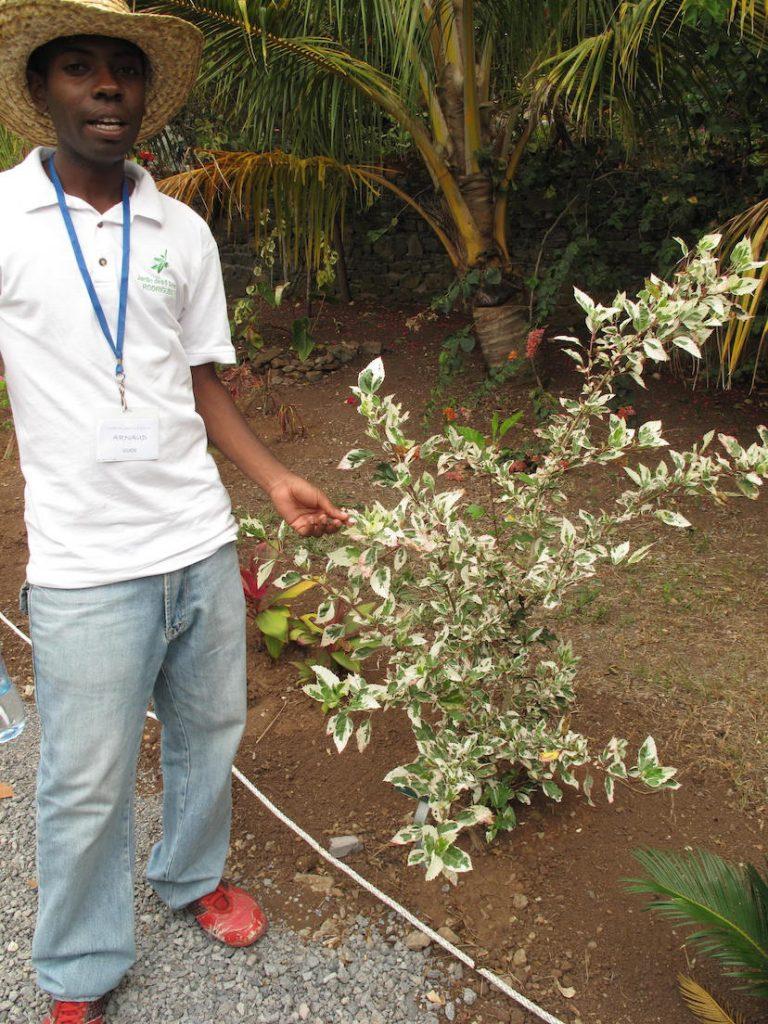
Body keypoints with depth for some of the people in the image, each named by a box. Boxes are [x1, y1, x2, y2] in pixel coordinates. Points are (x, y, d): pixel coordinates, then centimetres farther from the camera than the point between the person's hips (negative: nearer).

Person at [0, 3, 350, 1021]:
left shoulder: (184, 232, 6)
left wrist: (275, 480, 2)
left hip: (202, 545, 4)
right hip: (85, 565, -4)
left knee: (208, 733, 19)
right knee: (89, 784, 7)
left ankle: (195, 875, 47)